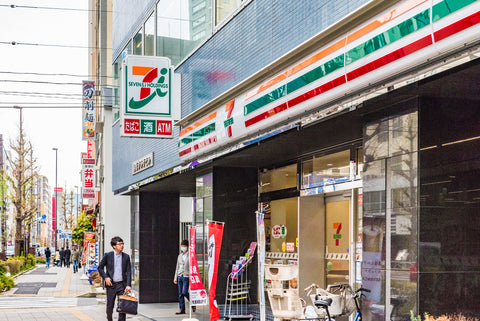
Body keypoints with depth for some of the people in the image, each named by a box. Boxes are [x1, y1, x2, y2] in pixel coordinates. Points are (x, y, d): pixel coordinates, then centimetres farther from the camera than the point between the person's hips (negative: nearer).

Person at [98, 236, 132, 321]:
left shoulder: (126, 257, 2)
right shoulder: (108, 256, -1)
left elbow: (128, 271, 0)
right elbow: (100, 267, 8)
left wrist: (128, 285, -10)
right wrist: (105, 277, -6)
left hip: (122, 284, 1)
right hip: (111, 284, 0)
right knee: (110, 306, 8)